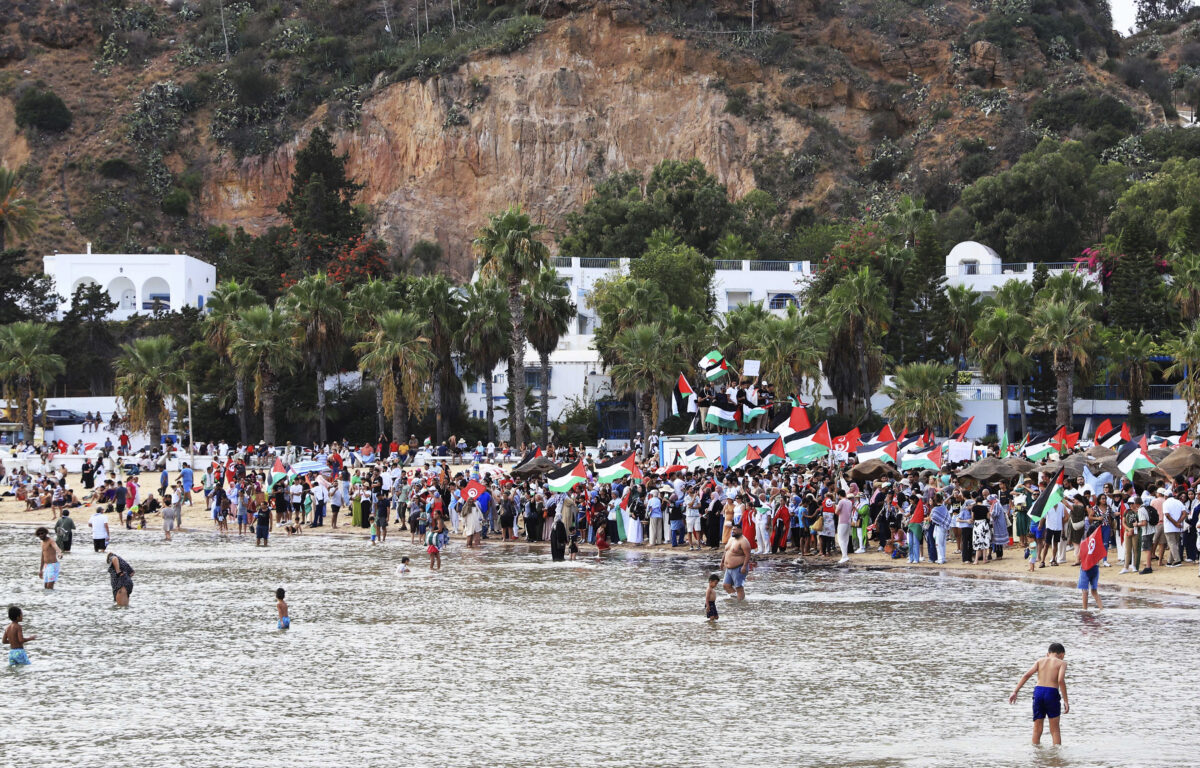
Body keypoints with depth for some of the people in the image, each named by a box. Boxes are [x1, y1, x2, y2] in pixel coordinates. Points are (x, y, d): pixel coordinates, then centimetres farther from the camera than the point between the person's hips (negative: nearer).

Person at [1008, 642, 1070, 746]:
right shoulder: (1061, 663, 6)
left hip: (1038, 691, 3)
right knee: (1055, 729, 8)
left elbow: (1027, 675, 3)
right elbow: (1061, 680, -11)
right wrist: (1065, 701, -11)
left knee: (1037, 729, 13)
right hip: (1052, 693, -3)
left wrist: (1015, 692, 0)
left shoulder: (1040, 661, 15)